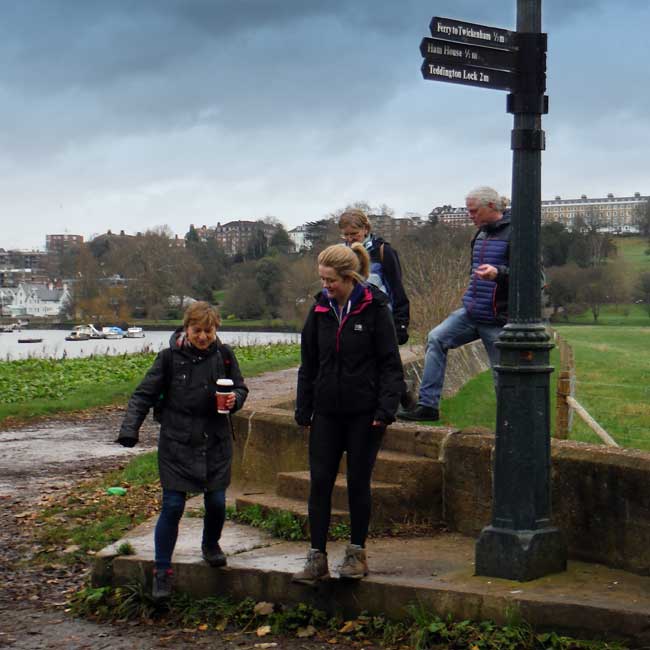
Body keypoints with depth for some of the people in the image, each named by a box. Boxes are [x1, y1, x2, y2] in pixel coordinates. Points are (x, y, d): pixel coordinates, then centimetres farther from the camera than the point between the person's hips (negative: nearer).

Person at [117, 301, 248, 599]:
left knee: (216, 501, 6)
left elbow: (240, 388, 13)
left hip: (216, 442, 3)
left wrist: (234, 399, -11)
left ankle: (211, 545, 37)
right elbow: (144, 395, -2)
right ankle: (162, 571, 8)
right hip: (177, 444, -2)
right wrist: (129, 429, -14)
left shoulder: (224, 355, 1)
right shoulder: (170, 357, -5)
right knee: (172, 506, -4)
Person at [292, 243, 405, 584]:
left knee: (358, 482, 5)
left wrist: (385, 409, -13)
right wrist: (303, 410, 10)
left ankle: (357, 552, 19)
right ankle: (317, 557, 5)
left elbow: (390, 363, -6)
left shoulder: (374, 309, -7)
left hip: (364, 413, -4)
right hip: (327, 412, 4)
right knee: (320, 482, 0)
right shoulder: (320, 309, 6)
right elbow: (308, 363, 13)